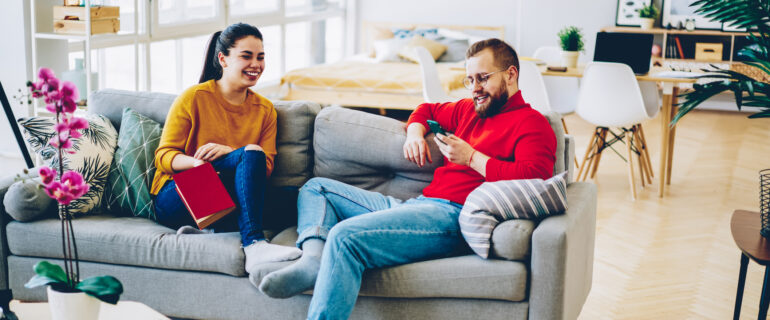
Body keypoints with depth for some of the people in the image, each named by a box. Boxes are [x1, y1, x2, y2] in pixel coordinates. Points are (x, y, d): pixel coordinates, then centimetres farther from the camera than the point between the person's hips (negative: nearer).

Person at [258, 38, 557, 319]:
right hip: (415, 204, 11)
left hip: (452, 215, -10)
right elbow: (428, 109, 44)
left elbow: (533, 175, -19)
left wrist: (471, 157, -12)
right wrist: (414, 132, 20)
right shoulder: (468, 110, 25)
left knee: (344, 236, -31)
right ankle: (314, 255, -14)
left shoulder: (531, 122, 0)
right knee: (316, 188, 16)